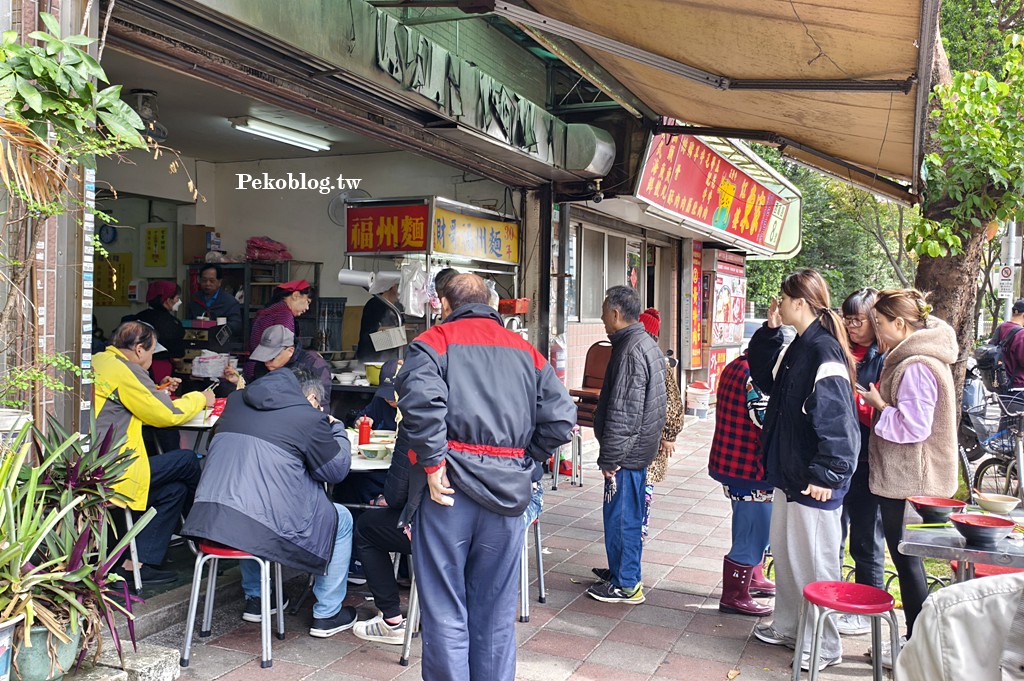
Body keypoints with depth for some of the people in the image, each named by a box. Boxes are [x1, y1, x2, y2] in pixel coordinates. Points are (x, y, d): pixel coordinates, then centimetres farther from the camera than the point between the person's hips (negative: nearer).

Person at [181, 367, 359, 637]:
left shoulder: (236, 400, 15)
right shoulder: (308, 416, -3)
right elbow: (337, 469, 7)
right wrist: (337, 428, 24)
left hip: (208, 519, 6)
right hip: (263, 527, -6)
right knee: (341, 520, 18)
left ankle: (255, 599, 42)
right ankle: (327, 615, 24)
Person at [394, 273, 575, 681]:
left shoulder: (434, 341, 1)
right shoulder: (525, 351, 13)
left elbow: (421, 400, -20)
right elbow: (561, 418, 5)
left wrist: (431, 464, -13)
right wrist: (524, 461, 13)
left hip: (450, 486, -4)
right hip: (507, 492, 4)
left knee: (444, 609, 6)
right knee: (495, 612, 15)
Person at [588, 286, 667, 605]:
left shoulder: (630, 351, -21)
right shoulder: (648, 344, 12)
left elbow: (623, 413, -24)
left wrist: (610, 458, -19)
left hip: (626, 451, -10)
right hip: (640, 447, 10)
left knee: (621, 516, 0)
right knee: (629, 515, 20)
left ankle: (625, 584, 10)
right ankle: (623, 570, 33)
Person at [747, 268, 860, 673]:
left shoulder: (824, 351, -20)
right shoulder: (797, 347, 9)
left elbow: (835, 420, -23)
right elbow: (767, 379, 21)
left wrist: (825, 475, -23)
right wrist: (769, 332, 9)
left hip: (813, 480, -10)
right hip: (788, 472, 10)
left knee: (814, 560, 1)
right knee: (784, 551, 19)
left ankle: (823, 646, 16)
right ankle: (788, 626, 35)